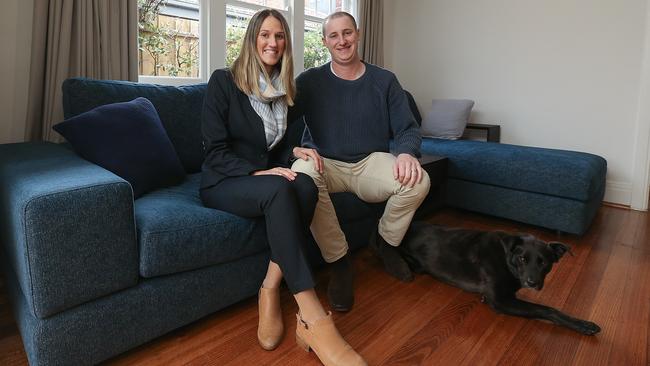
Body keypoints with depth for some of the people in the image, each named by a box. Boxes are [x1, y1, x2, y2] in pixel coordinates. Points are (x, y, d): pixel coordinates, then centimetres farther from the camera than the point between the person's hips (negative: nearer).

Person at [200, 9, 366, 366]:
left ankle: (270, 290, -23)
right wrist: (257, 172, -24)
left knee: (305, 185, -31)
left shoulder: (283, 88, 11)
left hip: (266, 177, 5)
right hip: (223, 183, -5)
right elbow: (215, 150, -11)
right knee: (279, 190, -38)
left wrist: (294, 151, -4)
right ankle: (313, 319, -41)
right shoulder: (223, 81, -5)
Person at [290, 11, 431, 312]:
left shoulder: (384, 81, 6)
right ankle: (339, 261, -16)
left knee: (418, 181, -26)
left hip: (371, 163, 2)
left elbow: (407, 129, 3)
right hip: (326, 164, -1)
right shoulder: (310, 81, 2)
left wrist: (407, 152, -21)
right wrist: (300, 149, -26)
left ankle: (385, 241, 6)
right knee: (302, 172, -36)